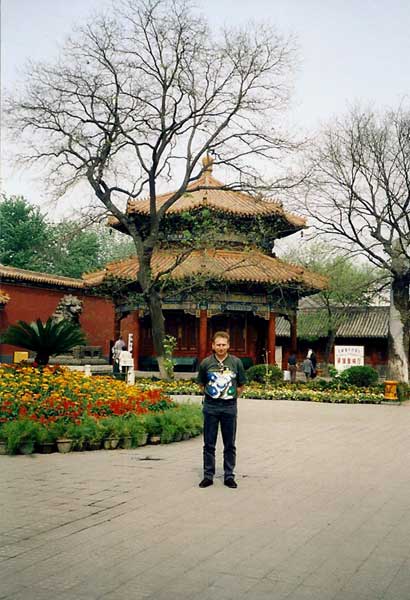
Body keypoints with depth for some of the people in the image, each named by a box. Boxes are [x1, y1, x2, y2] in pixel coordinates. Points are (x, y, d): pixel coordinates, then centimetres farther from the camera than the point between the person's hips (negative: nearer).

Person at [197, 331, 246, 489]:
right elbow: (201, 384, 13)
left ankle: (229, 476, 18)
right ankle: (208, 475, 17)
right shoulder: (206, 363, -1)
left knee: (230, 445, 7)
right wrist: (211, 395, 9)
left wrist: (231, 397, 6)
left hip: (229, 407, 0)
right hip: (210, 406, 0)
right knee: (209, 444, 6)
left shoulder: (236, 362, -1)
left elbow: (241, 385, 10)